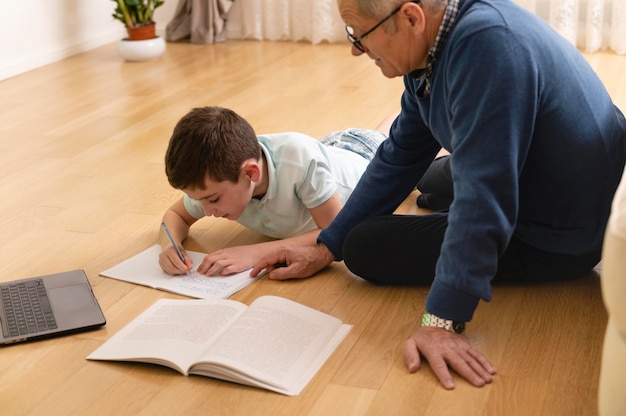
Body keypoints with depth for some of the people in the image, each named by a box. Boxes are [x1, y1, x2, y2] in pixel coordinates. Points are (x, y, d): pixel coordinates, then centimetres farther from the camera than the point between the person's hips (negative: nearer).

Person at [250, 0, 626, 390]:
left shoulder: (486, 41, -33)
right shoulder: (431, 49, -3)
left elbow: (482, 192, -36)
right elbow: (401, 158, 4)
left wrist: (443, 321, -34)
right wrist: (326, 249, 4)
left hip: (558, 237, -9)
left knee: (365, 246, -10)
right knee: (433, 181, 33)